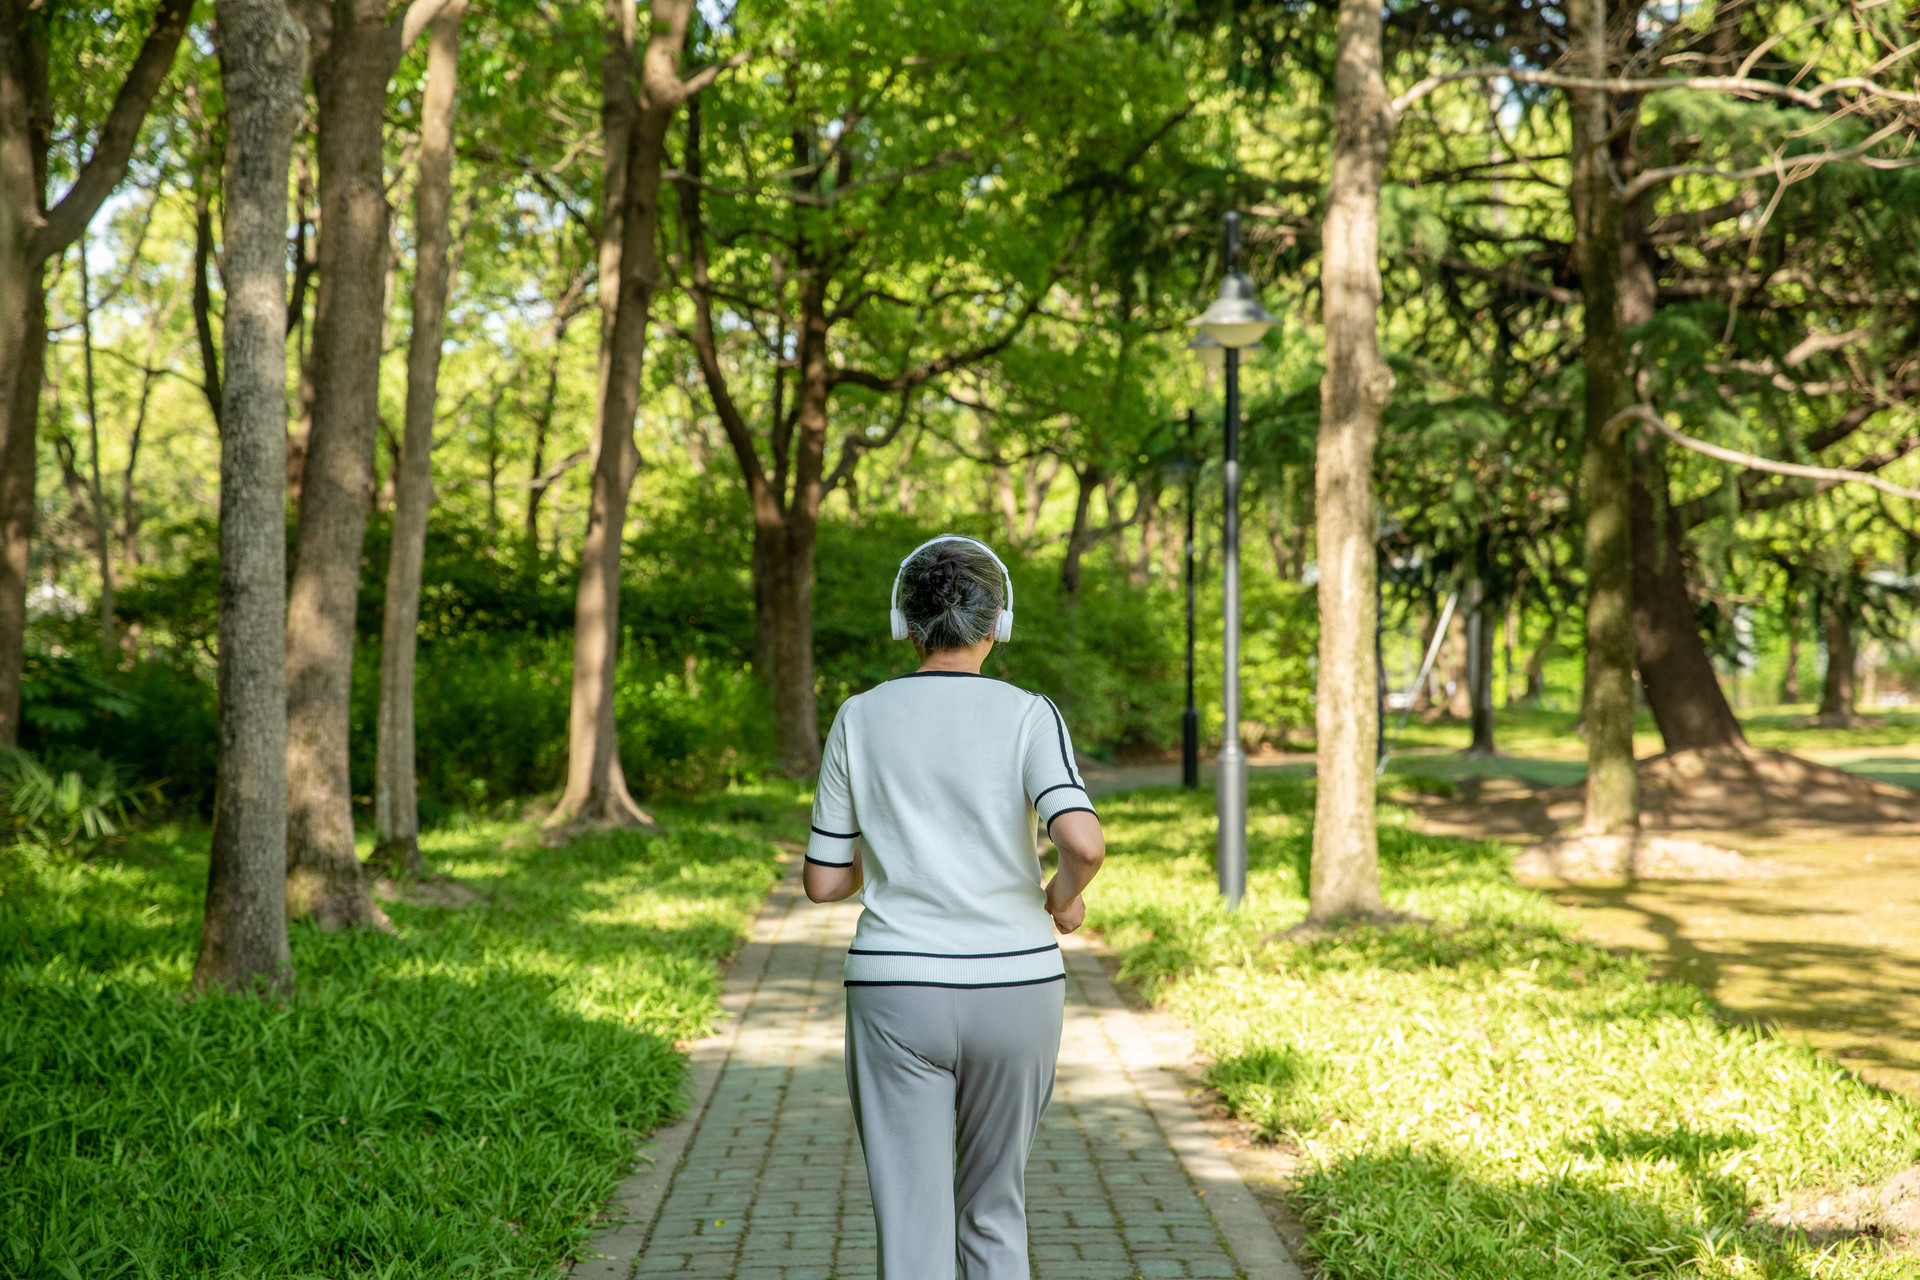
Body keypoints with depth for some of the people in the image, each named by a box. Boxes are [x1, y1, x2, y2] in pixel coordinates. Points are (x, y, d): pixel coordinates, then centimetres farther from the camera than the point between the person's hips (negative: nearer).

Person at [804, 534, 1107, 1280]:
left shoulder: (860, 720, 1)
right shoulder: (1027, 716, -4)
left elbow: (824, 882, 3)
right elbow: (1083, 841, -19)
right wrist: (1066, 898, 2)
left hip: (895, 993, 0)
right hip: (1013, 988, 0)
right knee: (994, 1215, 20)